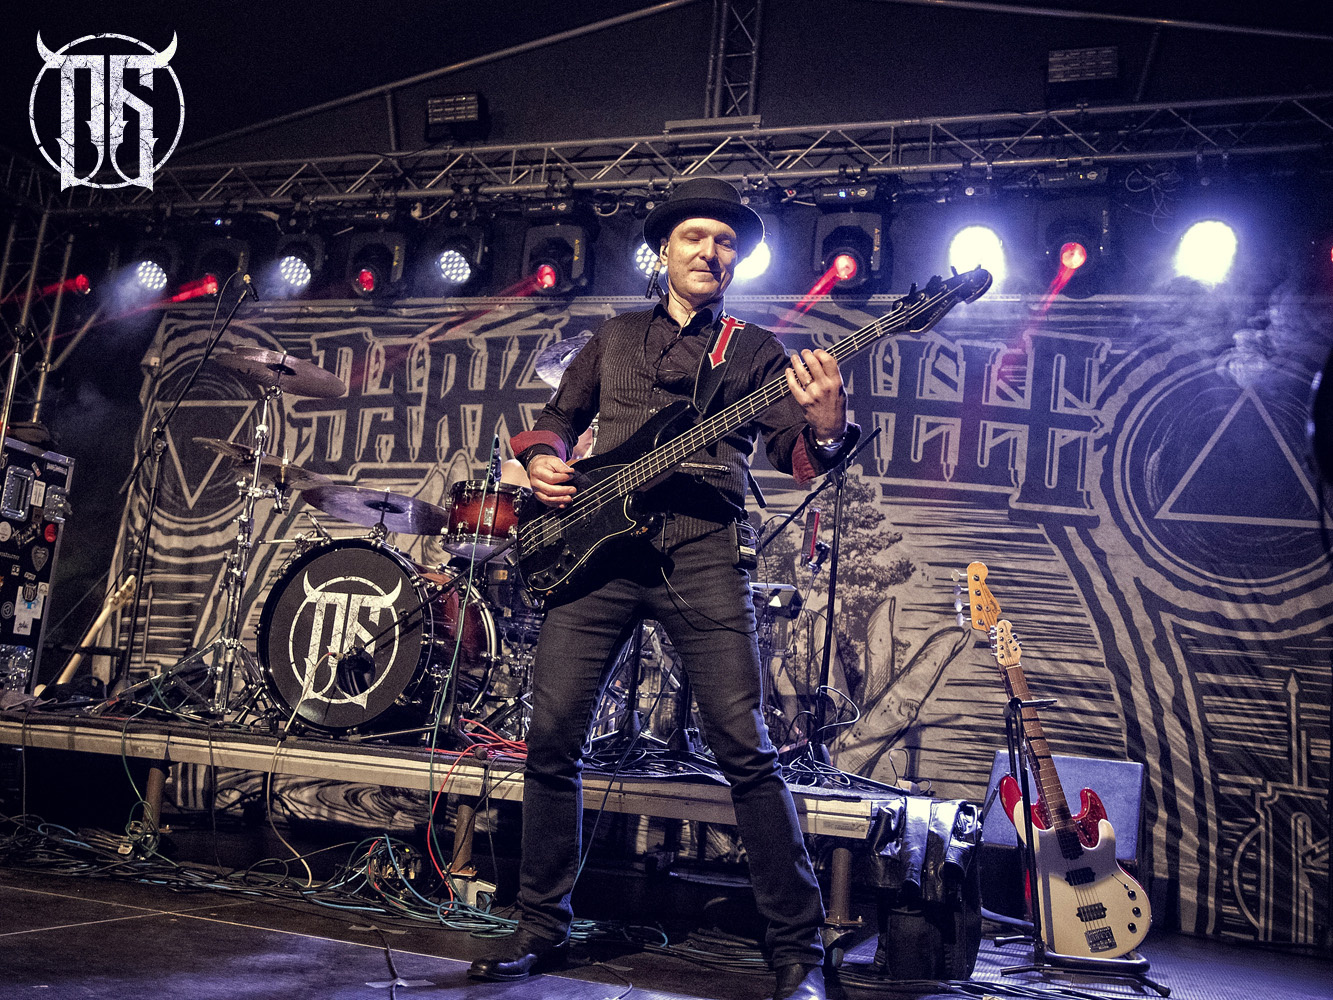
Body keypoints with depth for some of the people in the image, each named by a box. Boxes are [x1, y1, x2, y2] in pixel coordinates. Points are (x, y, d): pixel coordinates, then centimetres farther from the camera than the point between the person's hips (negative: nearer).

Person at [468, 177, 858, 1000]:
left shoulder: (757, 351, 13)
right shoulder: (616, 337, 21)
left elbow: (797, 454, 1)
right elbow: (558, 419, 28)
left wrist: (827, 428, -23)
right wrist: (542, 461, 5)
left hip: (702, 549, -3)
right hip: (593, 542, 3)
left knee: (744, 746, -8)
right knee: (553, 737, 2)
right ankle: (544, 925, 21)